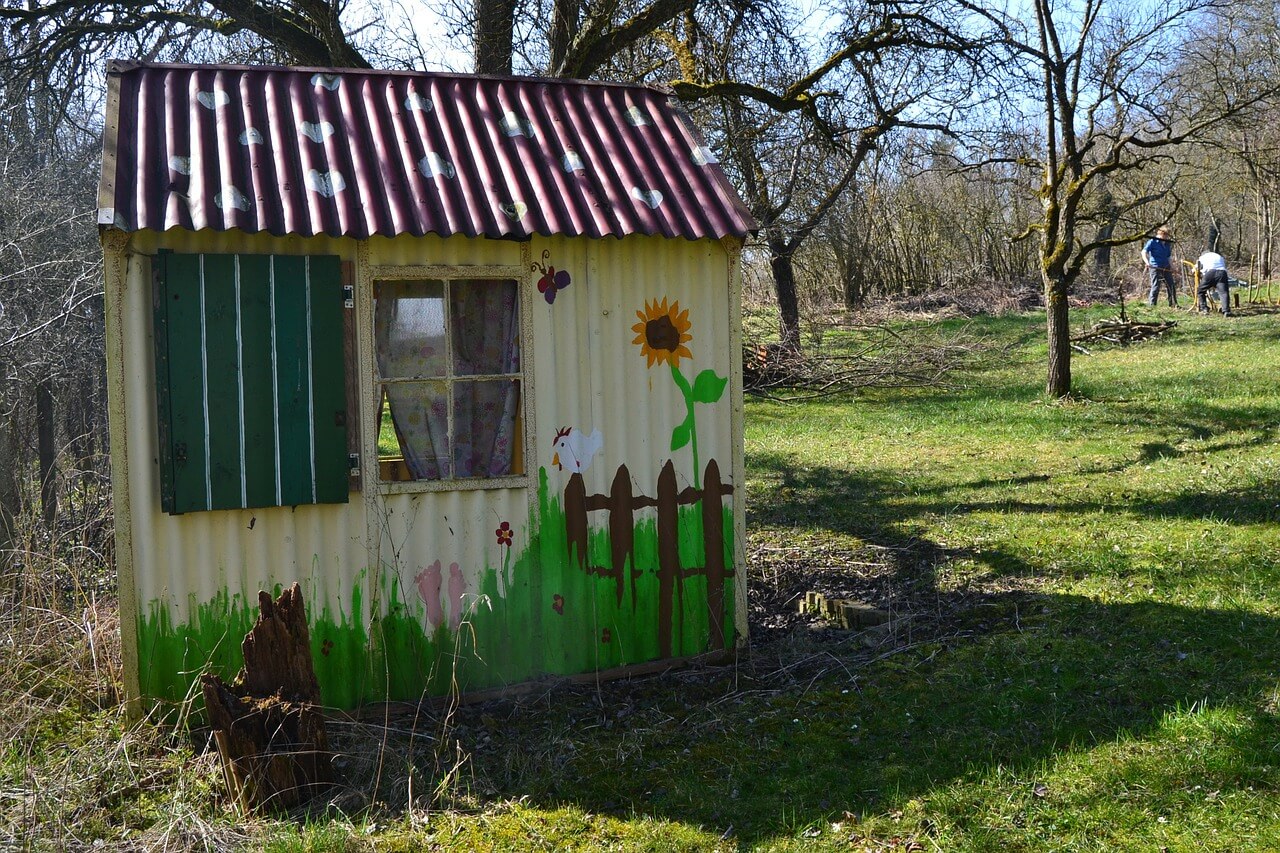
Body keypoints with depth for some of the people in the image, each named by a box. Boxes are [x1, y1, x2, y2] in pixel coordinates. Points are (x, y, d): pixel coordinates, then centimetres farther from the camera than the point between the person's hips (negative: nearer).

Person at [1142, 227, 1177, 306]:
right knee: (1155, 287, -6)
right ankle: (1151, 304, 2)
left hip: (1166, 268, 6)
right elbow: (1144, 252, -13)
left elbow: (1169, 257, 21)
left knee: (1171, 286, 6)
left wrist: (1172, 267, 12)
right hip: (1155, 267, -6)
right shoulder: (1152, 242, -5)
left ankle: (1173, 304, 13)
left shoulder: (1167, 244, 14)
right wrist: (1147, 262, -28)